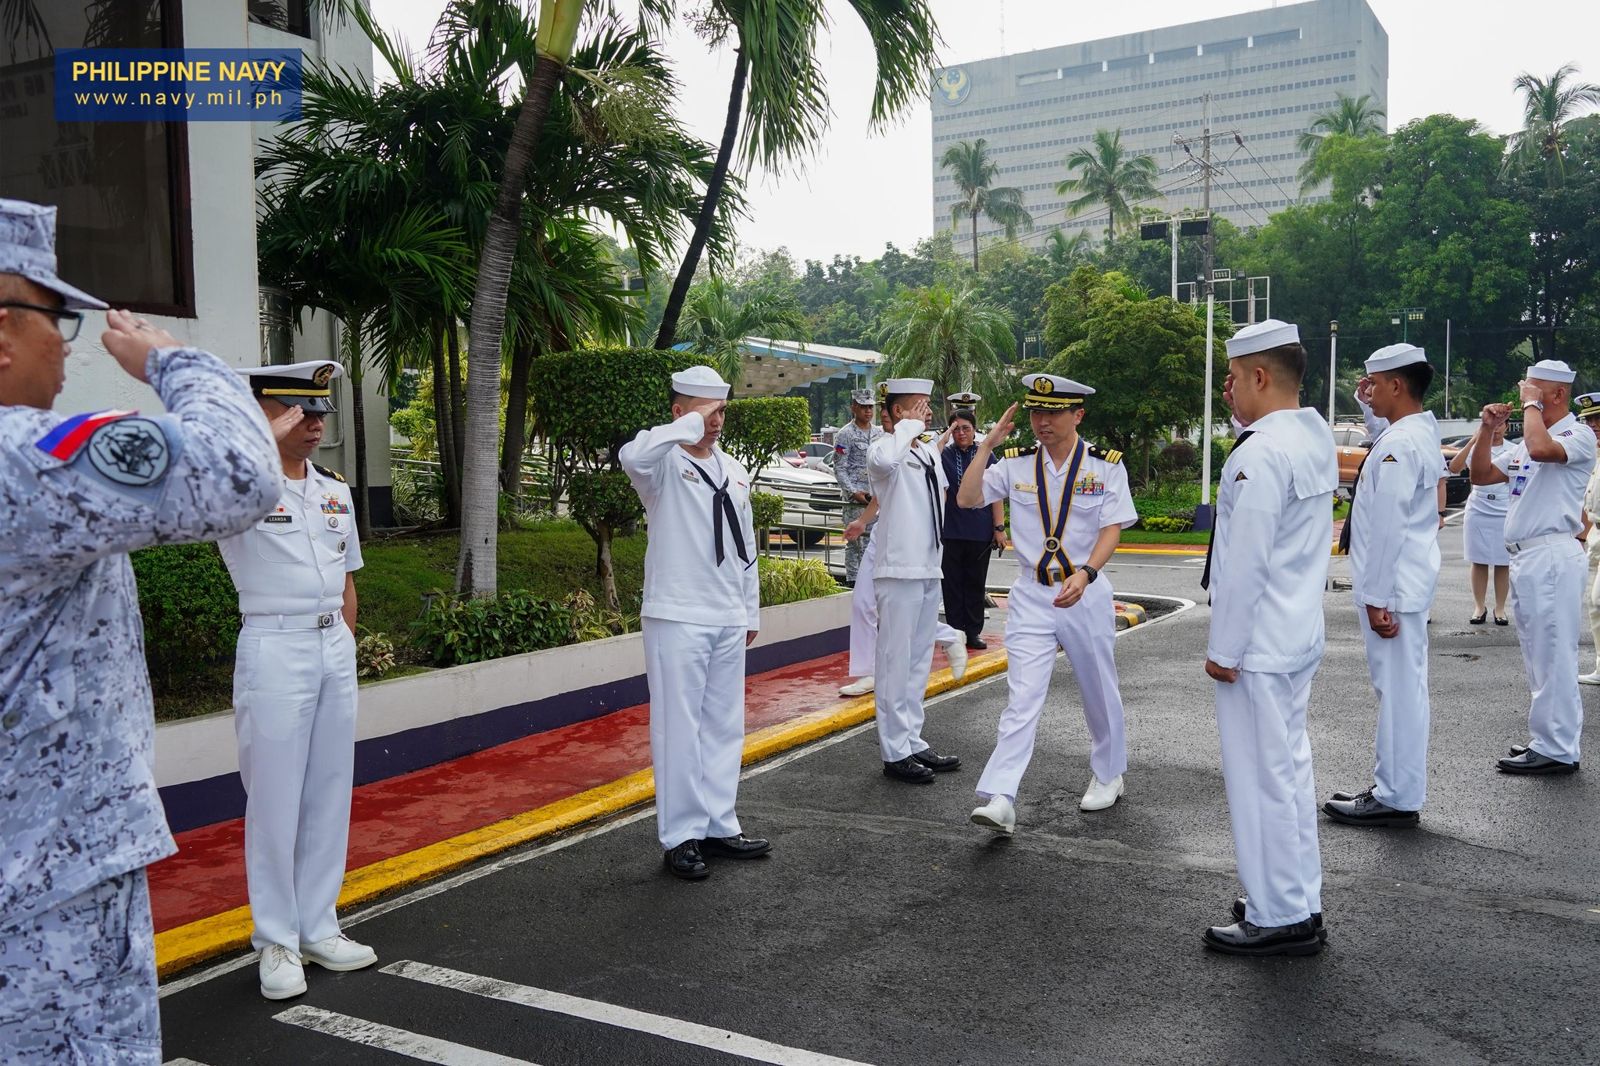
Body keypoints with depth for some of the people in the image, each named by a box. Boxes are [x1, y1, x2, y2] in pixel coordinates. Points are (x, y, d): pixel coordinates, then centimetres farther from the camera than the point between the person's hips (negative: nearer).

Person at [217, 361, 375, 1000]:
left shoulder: (337, 492, 12)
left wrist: (346, 648, 13)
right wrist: (271, 432, -27)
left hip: (335, 648, 6)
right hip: (274, 650, -6)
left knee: (330, 795, 11)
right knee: (275, 800, 1)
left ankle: (319, 929, 23)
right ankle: (277, 942, 14)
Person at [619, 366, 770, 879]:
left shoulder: (733, 470, 14)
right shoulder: (666, 462, -7)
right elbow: (632, 455, -33)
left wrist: (751, 610, 19)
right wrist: (692, 425, -26)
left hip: (728, 620, 7)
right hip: (677, 618, -7)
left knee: (724, 726, 12)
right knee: (680, 729, -1)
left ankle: (718, 826, 24)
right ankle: (680, 836, 9)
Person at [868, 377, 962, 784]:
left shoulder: (929, 451, 14)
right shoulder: (884, 449, -12)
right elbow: (886, 461, -38)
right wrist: (910, 425, -23)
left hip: (929, 569, 9)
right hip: (900, 570, -9)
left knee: (919, 660, 15)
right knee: (896, 662, -3)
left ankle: (913, 743, 25)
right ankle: (895, 752, 4)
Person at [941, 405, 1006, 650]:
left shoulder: (987, 456, 3)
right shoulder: (945, 454, 6)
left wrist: (999, 528, -2)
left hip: (980, 531, 0)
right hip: (950, 530, 0)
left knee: (976, 583, 8)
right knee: (952, 583, 4)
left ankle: (973, 632, 17)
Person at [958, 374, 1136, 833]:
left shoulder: (1105, 465, -4)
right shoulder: (1016, 464, 2)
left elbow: (1112, 529, -11)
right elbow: (967, 499, -5)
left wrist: (1084, 574, -26)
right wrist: (988, 444, -9)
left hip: (1085, 593, -1)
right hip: (1031, 594, 1)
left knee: (1100, 692, 15)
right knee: (1021, 697, -9)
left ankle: (1108, 775, 38)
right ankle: (999, 800, -15)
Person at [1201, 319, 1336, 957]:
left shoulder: (1260, 453, -20)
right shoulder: (1314, 436, 10)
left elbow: (1245, 562, -21)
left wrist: (1223, 648, -15)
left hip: (1258, 644, -10)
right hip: (1299, 635, 10)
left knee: (1261, 777, -1)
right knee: (1288, 768, 17)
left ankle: (1278, 919, 9)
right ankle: (1299, 901, 28)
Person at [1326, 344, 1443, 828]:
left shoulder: (1398, 445, -19)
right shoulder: (1423, 432, 12)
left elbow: (1388, 527, -22)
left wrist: (1377, 599, -21)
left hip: (1393, 587, -10)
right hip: (1408, 586, 10)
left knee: (1397, 691, -2)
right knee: (1404, 690, 15)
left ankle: (1396, 800, 7)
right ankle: (1396, 789, 26)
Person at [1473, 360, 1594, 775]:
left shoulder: (1579, 435, -7)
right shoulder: (1527, 441, 20)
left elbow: (1541, 449, -29)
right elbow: (1481, 475, 22)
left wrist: (1531, 405, -14)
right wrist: (1488, 430, 10)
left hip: (1551, 556, -10)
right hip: (1523, 556, 10)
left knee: (1552, 656, -8)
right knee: (1538, 657, 14)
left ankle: (1557, 751, -5)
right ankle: (1546, 740, 22)